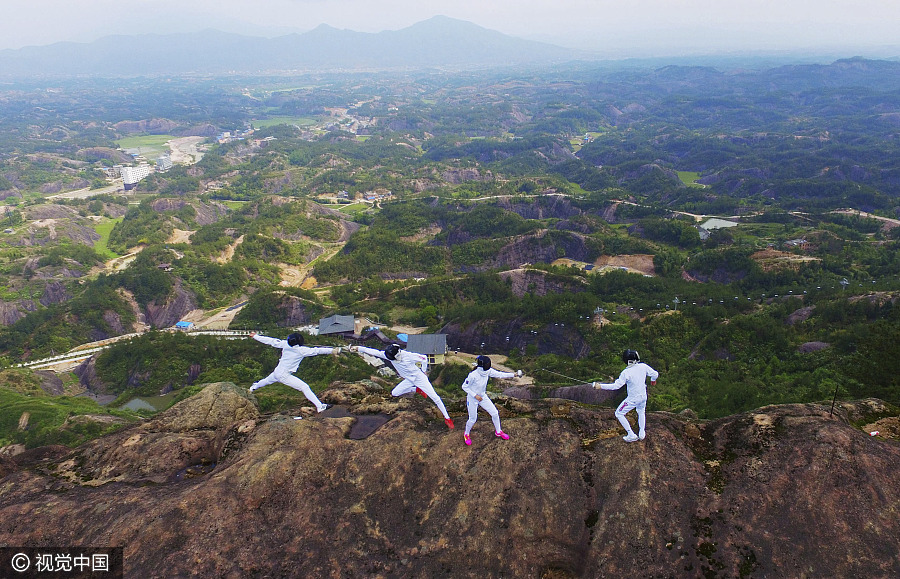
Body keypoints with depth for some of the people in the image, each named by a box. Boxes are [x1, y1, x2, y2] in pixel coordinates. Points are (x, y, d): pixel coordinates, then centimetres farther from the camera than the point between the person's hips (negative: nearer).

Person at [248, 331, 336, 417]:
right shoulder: (301, 350, -24)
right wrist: (332, 350, -30)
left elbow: (271, 341, 0)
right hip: (284, 375, -6)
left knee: (268, 380, 37)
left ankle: (255, 387, 67)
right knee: (305, 387, -9)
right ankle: (320, 406, -16)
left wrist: (255, 336, 12)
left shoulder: (285, 344, -9)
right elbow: (316, 350, -28)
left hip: (276, 372, 6)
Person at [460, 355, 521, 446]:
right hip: (472, 399, -5)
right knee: (473, 419, 7)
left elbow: (500, 374, -10)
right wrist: (475, 395, -23)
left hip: (483, 397, 6)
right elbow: (464, 387, -20)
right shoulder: (473, 375, -32)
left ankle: (498, 432, 29)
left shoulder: (488, 371, -16)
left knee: (495, 413, 5)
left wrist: (514, 374, -16)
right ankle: (466, 434, 36)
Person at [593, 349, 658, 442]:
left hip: (633, 399, -5)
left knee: (619, 414, 13)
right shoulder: (643, 367, -13)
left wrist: (600, 386, -22)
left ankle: (631, 435, 11)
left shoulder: (626, 373, -26)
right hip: (643, 396, 5)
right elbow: (655, 374, -1)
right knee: (641, 412, 34)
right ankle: (641, 434, 38)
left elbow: (616, 386, -27)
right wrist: (653, 380, 23)